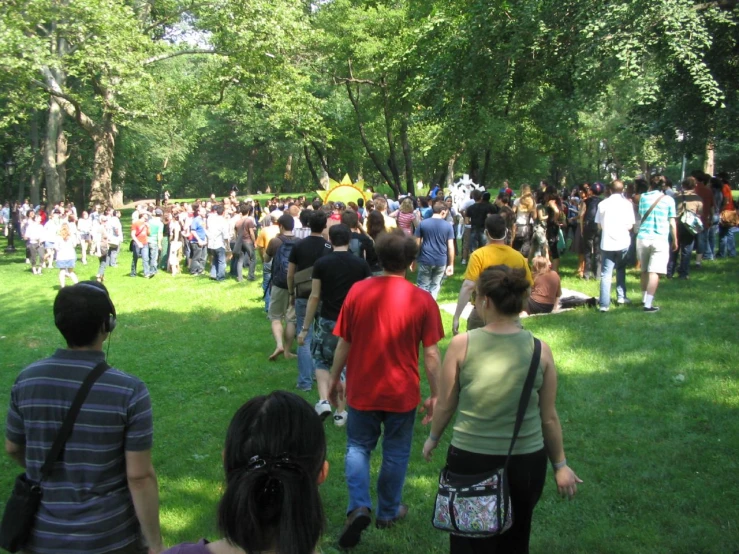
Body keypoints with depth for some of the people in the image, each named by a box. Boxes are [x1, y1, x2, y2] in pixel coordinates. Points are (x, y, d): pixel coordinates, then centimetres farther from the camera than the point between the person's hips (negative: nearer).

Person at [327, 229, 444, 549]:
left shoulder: (358, 291, -9)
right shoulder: (422, 300, -13)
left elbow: (343, 343, -3)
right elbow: (431, 354, -10)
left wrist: (334, 379, 10)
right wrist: (435, 395, 1)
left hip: (362, 390, 1)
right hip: (402, 392, -1)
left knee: (358, 447, 19)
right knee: (395, 453, 18)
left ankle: (359, 507, 1)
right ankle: (388, 512, 33)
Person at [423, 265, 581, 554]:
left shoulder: (461, 344, -13)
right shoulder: (541, 350, -8)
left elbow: (445, 406, -3)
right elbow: (549, 417, -2)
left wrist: (433, 438, 17)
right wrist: (560, 465, 12)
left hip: (470, 460, -2)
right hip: (526, 462, 2)